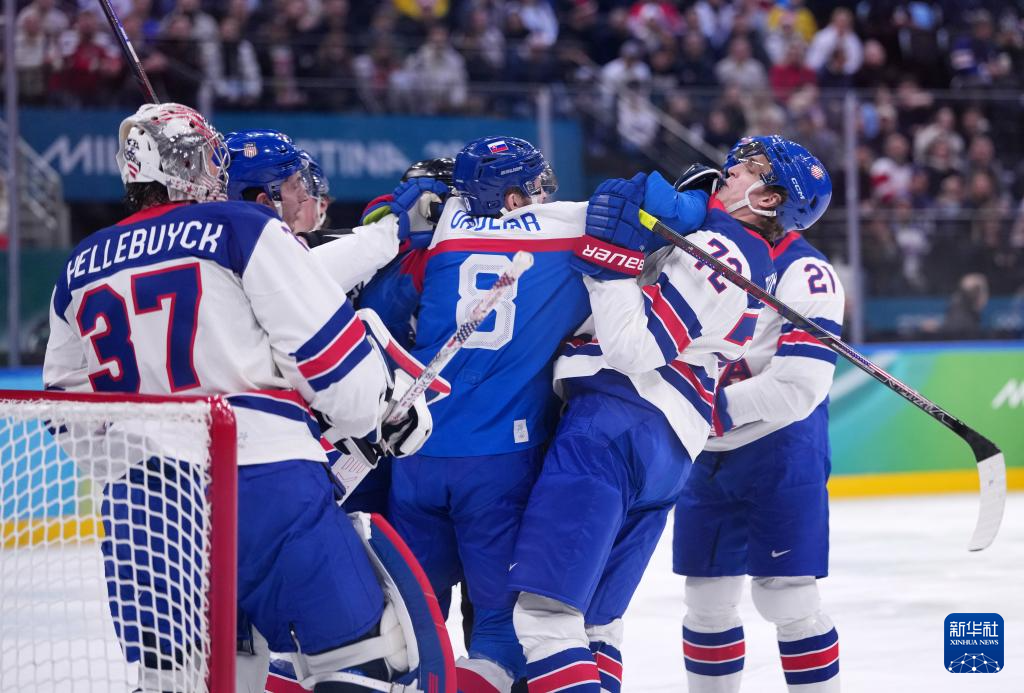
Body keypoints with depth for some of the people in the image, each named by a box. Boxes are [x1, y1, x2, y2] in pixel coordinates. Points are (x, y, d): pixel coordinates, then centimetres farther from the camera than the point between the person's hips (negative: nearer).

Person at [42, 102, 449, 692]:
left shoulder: (79, 271, 16)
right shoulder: (243, 230, -1)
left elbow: (70, 403, 24)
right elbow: (326, 345, -3)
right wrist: (382, 417, 12)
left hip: (139, 495, 5)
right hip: (261, 477, -5)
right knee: (360, 645, -1)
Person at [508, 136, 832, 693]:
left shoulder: (717, 249, -8)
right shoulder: (758, 266, 23)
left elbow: (636, 347, -16)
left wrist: (614, 256, -16)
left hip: (615, 425, -10)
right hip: (671, 456, 10)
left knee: (544, 614, -17)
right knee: (593, 622, 18)